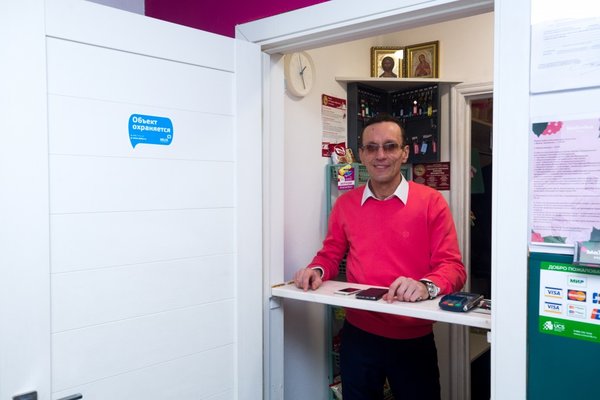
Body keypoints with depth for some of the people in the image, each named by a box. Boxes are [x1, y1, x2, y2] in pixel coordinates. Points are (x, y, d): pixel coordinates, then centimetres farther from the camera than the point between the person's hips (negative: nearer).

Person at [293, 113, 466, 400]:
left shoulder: (431, 201, -8)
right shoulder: (345, 204, 2)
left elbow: (452, 266, -10)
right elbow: (330, 255, 12)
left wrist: (427, 286, -30)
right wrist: (316, 271, -10)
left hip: (413, 339, -2)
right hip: (358, 335, 3)